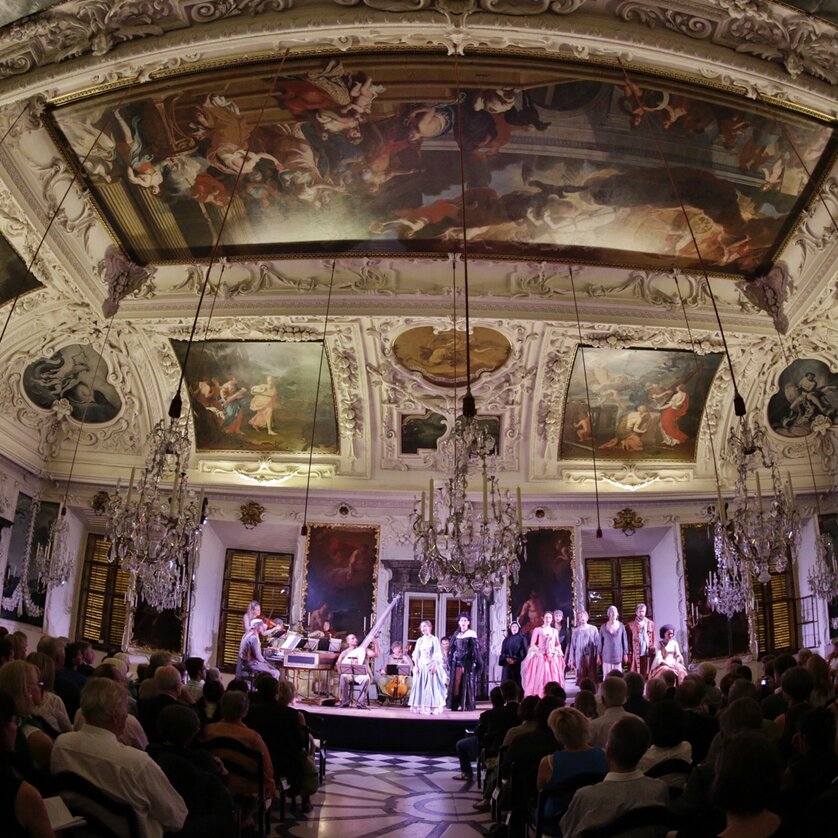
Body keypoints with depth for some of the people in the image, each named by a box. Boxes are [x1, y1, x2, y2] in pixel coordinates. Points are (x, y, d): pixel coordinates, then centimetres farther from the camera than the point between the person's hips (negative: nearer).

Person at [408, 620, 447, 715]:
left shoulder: (434, 639, -1)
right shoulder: (419, 640, 11)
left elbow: (438, 655, -6)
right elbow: (416, 655, 9)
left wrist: (434, 665, -17)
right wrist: (416, 666, -3)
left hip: (431, 666, -4)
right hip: (421, 666, 4)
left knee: (432, 686, -5)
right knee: (420, 686, 2)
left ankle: (432, 708, -2)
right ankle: (420, 707, 8)